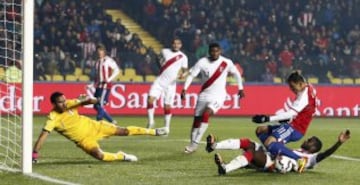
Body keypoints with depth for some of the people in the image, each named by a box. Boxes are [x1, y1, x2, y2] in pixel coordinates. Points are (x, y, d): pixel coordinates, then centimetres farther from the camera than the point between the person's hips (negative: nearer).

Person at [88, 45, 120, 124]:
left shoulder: (108, 60, -3)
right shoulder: (97, 62, 18)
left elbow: (116, 70, -13)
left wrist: (109, 79, -20)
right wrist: (91, 85, 16)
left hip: (105, 85, -8)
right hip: (98, 86, 8)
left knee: (100, 105, -15)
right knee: (96, 106, 5)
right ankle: (112, 121, 14)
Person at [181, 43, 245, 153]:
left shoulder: (226, 63, -9)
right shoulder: (202, 62, -8)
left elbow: (236, 73, 8)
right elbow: (191, 75, -3)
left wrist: (240, 88, 13)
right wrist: (184, 89, -12)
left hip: (218, 96, -3)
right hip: (204, 95, 3)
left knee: (206, 114, -24)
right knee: (197, 119, 4)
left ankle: (195, 143, -21)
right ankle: (192, 144, 19)